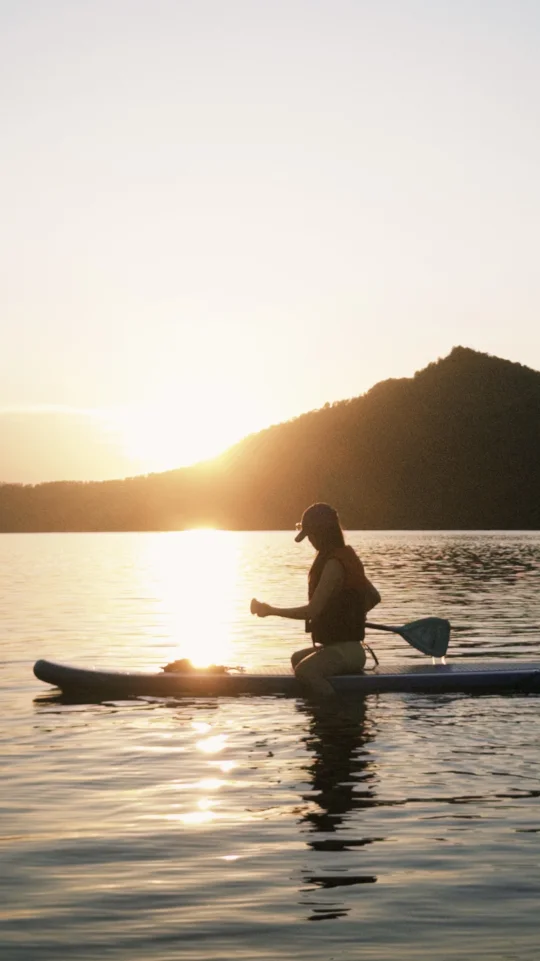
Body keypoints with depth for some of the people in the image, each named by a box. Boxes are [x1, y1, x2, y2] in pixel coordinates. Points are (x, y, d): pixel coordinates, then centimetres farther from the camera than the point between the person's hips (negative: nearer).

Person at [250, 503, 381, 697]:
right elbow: (374, 597, 20)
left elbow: (312, 610, -23)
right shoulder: (347, 557, 12)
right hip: (343, 645, 11)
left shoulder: (334, 564, -18)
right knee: (297, 658, 27)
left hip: (345, 650, -11)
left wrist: (271, 610, -15)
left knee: (304, 670, -32)